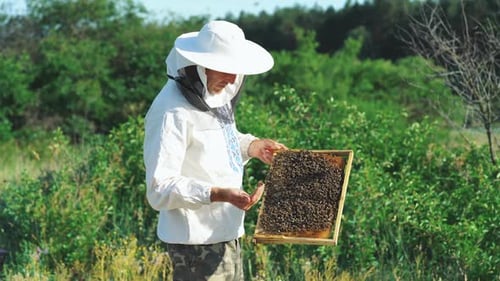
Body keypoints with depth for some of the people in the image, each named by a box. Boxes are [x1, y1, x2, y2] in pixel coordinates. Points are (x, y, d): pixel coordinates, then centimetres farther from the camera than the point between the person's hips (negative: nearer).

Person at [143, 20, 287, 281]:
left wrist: (252, 146, 9)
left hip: (224, 232, 9)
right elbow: (160, 189, -26)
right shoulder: (173, 112, -23)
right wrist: (219, 194, -36)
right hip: (198, 241, -9)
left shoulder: (213, 93, 6)